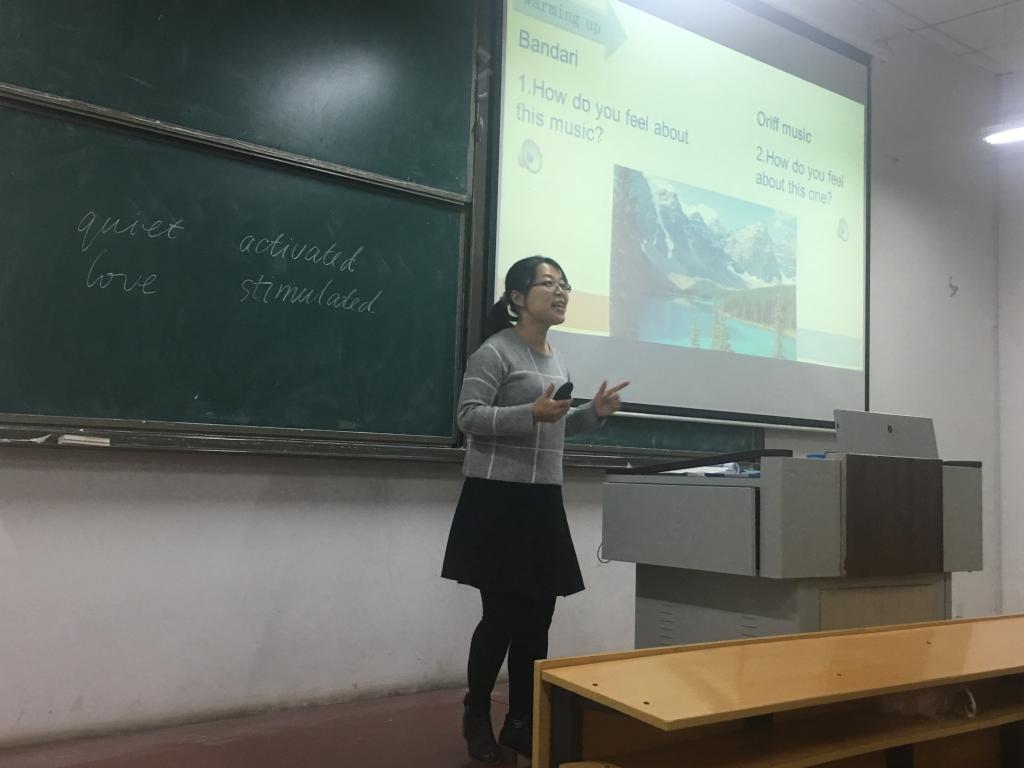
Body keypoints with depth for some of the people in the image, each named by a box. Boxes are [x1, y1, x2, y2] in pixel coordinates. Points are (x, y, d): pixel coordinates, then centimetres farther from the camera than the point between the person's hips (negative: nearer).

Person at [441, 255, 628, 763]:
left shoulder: (556, 360, 16)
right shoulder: (495, 351, -8)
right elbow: (468, 416, -14)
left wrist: (593, 413, 8)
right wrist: (532, 413, -24)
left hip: (543, 500, 8)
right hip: (497, 498, -7)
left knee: (538, 614, 9)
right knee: (503, 614, -2)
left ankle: (521, 721, 23)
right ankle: (476, 716, 20)